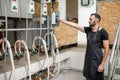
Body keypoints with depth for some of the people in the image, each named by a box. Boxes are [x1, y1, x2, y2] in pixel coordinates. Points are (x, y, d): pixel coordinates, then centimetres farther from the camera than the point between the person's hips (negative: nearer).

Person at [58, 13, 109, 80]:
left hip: (97, 61, -6)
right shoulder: (88, 30, 4)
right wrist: (62, 20, 7)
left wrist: (102, 64, -15)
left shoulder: (103, 32, -12)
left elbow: (106, 49, -13)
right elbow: (74, 25, 5)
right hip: (88, 59, 6)